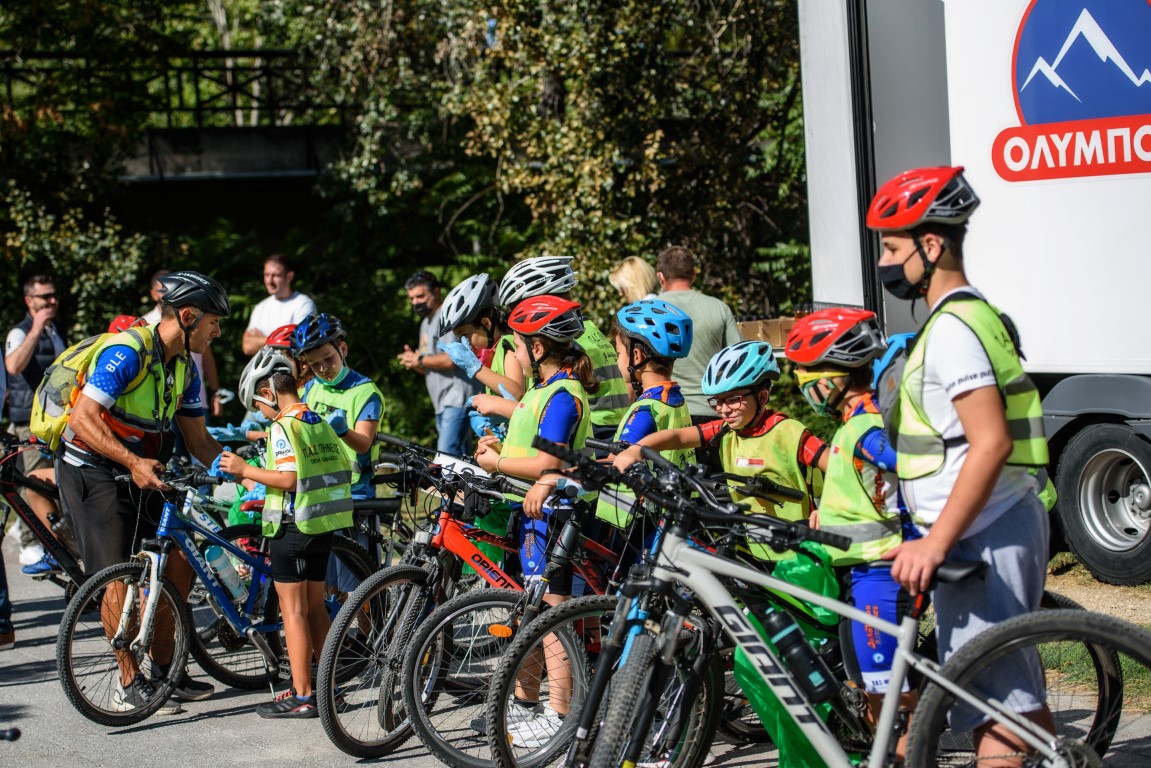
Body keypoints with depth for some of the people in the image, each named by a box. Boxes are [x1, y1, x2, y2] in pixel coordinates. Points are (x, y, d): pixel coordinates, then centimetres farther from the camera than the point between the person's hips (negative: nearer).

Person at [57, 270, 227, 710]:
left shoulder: (185, 368, 4)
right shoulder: (126, 352, -23)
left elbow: (198, 441, 9)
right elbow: (83, 420, -29)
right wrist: (133, 461, -38)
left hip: (140, 471, 8)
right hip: (91, 471, -8)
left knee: (178, 563, 1)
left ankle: (165, 670, 13)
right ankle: (129, 683, -1)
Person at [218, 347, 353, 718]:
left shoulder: (283, 426, -14)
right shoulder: (320, 423, 11)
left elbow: (288, 478, -24)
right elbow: (343, 472, 13)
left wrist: (245, 470, -15)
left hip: (292, 525, -8)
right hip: (323, 525, 8)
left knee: (293, 610, -3)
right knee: (315, 606, 16)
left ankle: (302, 697, -3)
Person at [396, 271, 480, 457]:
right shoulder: (426, 323, 22)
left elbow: (451, 359, -21)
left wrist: (420, 360, -8)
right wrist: (413, 362, 3)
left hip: (457, 399, -10)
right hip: (442, 404, 10)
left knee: (447, 454, -19)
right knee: (461, 458, 10)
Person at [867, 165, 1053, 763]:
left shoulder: (952, 328, -17)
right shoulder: (977, 316, 16)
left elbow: (991, 443, -25)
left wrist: (935, 543, -25)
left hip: (982, 535, -11)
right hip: (1011, 522, 11)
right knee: (1018, 688, 18)